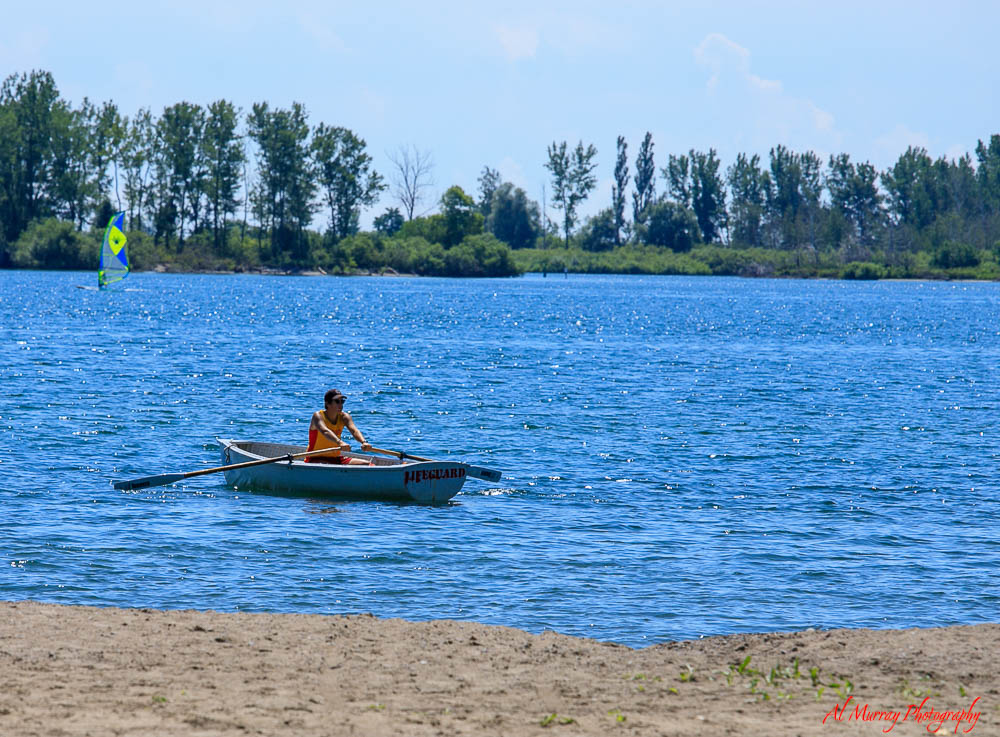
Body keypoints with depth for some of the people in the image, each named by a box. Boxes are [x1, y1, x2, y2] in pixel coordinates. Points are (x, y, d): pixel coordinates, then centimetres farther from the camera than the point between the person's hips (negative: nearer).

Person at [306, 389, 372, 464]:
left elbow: (354, 430, -16)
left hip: (336, 458, 6)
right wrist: (340, 442, -53)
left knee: (366, 464, -8)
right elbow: (325, 431, -33)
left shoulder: (343, 417, 3)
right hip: (316, 459, -6)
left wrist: (364, 442, -39)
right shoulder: (318, 416, -12)